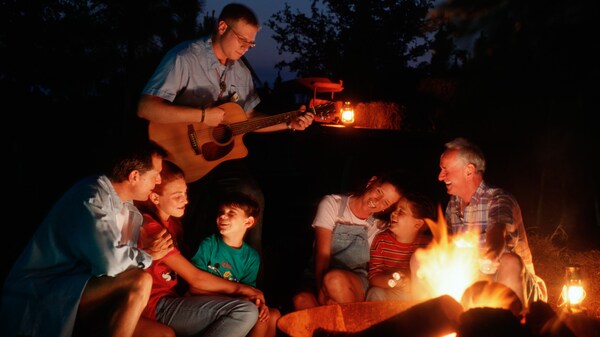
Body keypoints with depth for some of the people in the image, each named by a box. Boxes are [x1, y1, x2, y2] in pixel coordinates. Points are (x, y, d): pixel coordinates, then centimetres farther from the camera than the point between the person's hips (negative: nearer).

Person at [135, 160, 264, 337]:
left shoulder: (171, 223, 15)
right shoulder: (151, 228, -14)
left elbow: (189, 279, 8)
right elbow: (195, 278, -14)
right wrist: (240, 288, -2)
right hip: (157, 308, -10)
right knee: (246, 311, -21)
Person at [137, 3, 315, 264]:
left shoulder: (241, 71, 8)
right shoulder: (185, 58, -15)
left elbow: (248, 118, 16)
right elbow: (145, 108, -24)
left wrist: (288, 124, 2)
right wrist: (203, 115, -26)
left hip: (224, 151, 6)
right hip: (185, 157, -6)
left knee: (252, 196, -15)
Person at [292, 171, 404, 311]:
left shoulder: (378, 225, 3)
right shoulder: (332, 204, -3)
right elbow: (322, 254, -13)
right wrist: (321, 293, -27)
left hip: (355, 282, 1)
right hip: (318, 277, -1)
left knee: (334, 279, -35)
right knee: (301, 300, -35)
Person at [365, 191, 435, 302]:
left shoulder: (428, 244, -4)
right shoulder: (381, 240, -4)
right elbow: (373, 277, -8)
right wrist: (391, 280, -30)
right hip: (385, 291, -1)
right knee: (376, 293, -31)